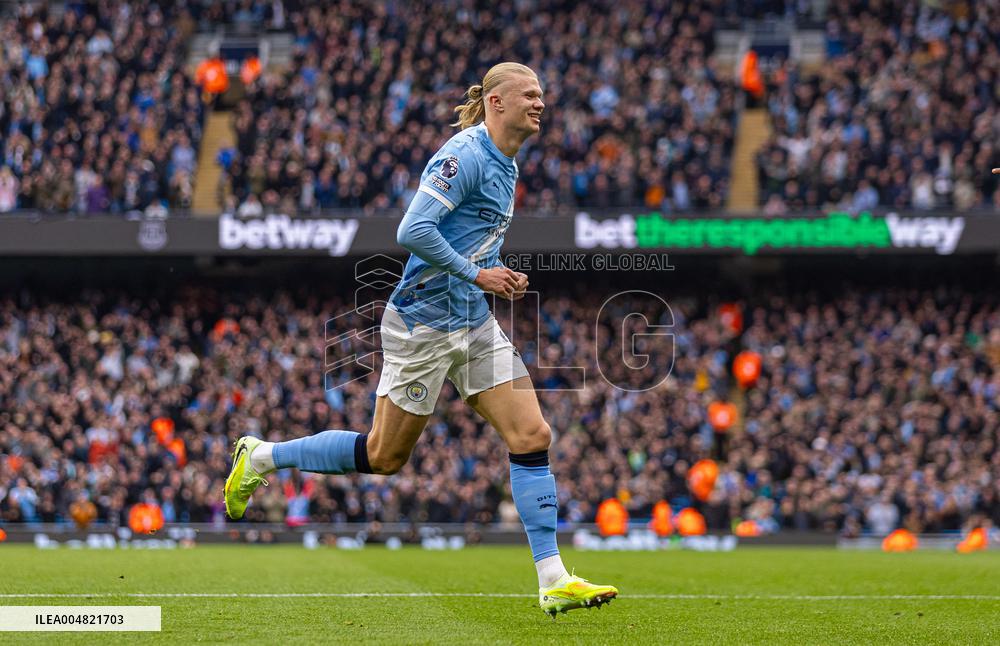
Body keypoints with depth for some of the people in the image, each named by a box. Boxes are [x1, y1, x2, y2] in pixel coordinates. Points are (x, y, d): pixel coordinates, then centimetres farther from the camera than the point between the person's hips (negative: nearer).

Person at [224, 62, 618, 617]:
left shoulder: (503, 165, 13)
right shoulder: (465, 155, -17)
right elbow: (413, 231, -24)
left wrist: (498, 277, 9)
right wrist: (475, 273, -19)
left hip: (474, 322, 9)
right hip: (424, 321, -9)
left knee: (532, 435, -3)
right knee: (384, 455, 2)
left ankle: (553, 581, -3)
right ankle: (259, 458, 22)